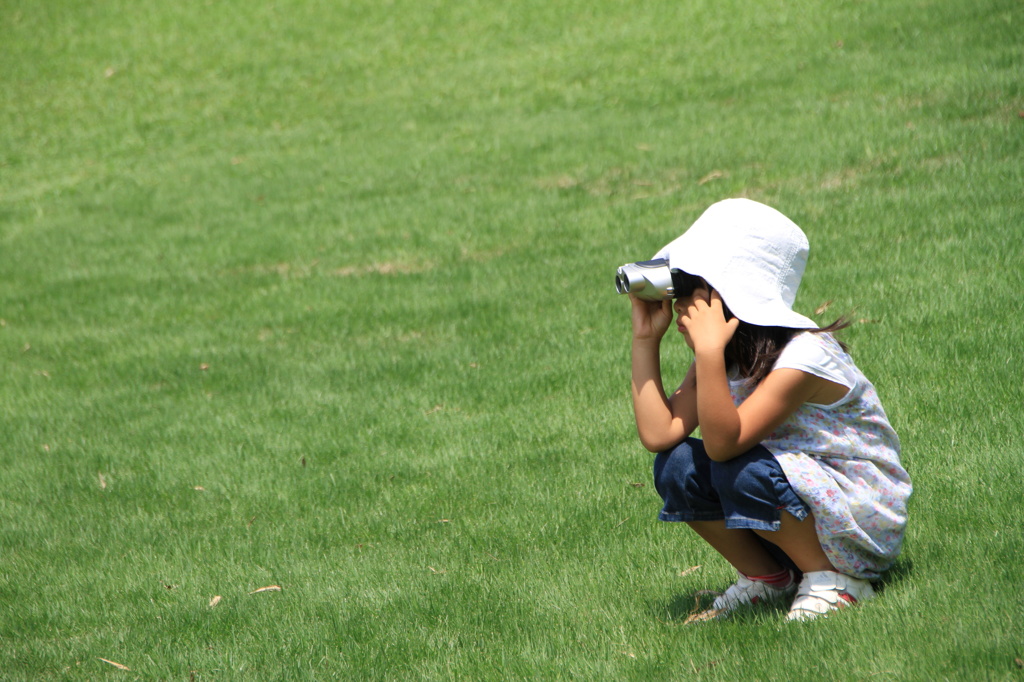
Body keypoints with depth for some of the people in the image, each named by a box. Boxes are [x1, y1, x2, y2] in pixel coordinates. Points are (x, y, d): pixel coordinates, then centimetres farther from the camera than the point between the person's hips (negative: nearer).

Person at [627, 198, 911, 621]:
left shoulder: (802, 355, -24)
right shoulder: (728, 358, 1)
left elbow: (723, 443, -33)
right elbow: (657, 434, -12)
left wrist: (709, 352, -41)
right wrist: (646, 338, -11)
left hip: (867, 519, -7)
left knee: (743, 471, -32)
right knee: (676, 466, -12)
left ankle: (835, 579, -11)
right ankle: (767, 577, 6)